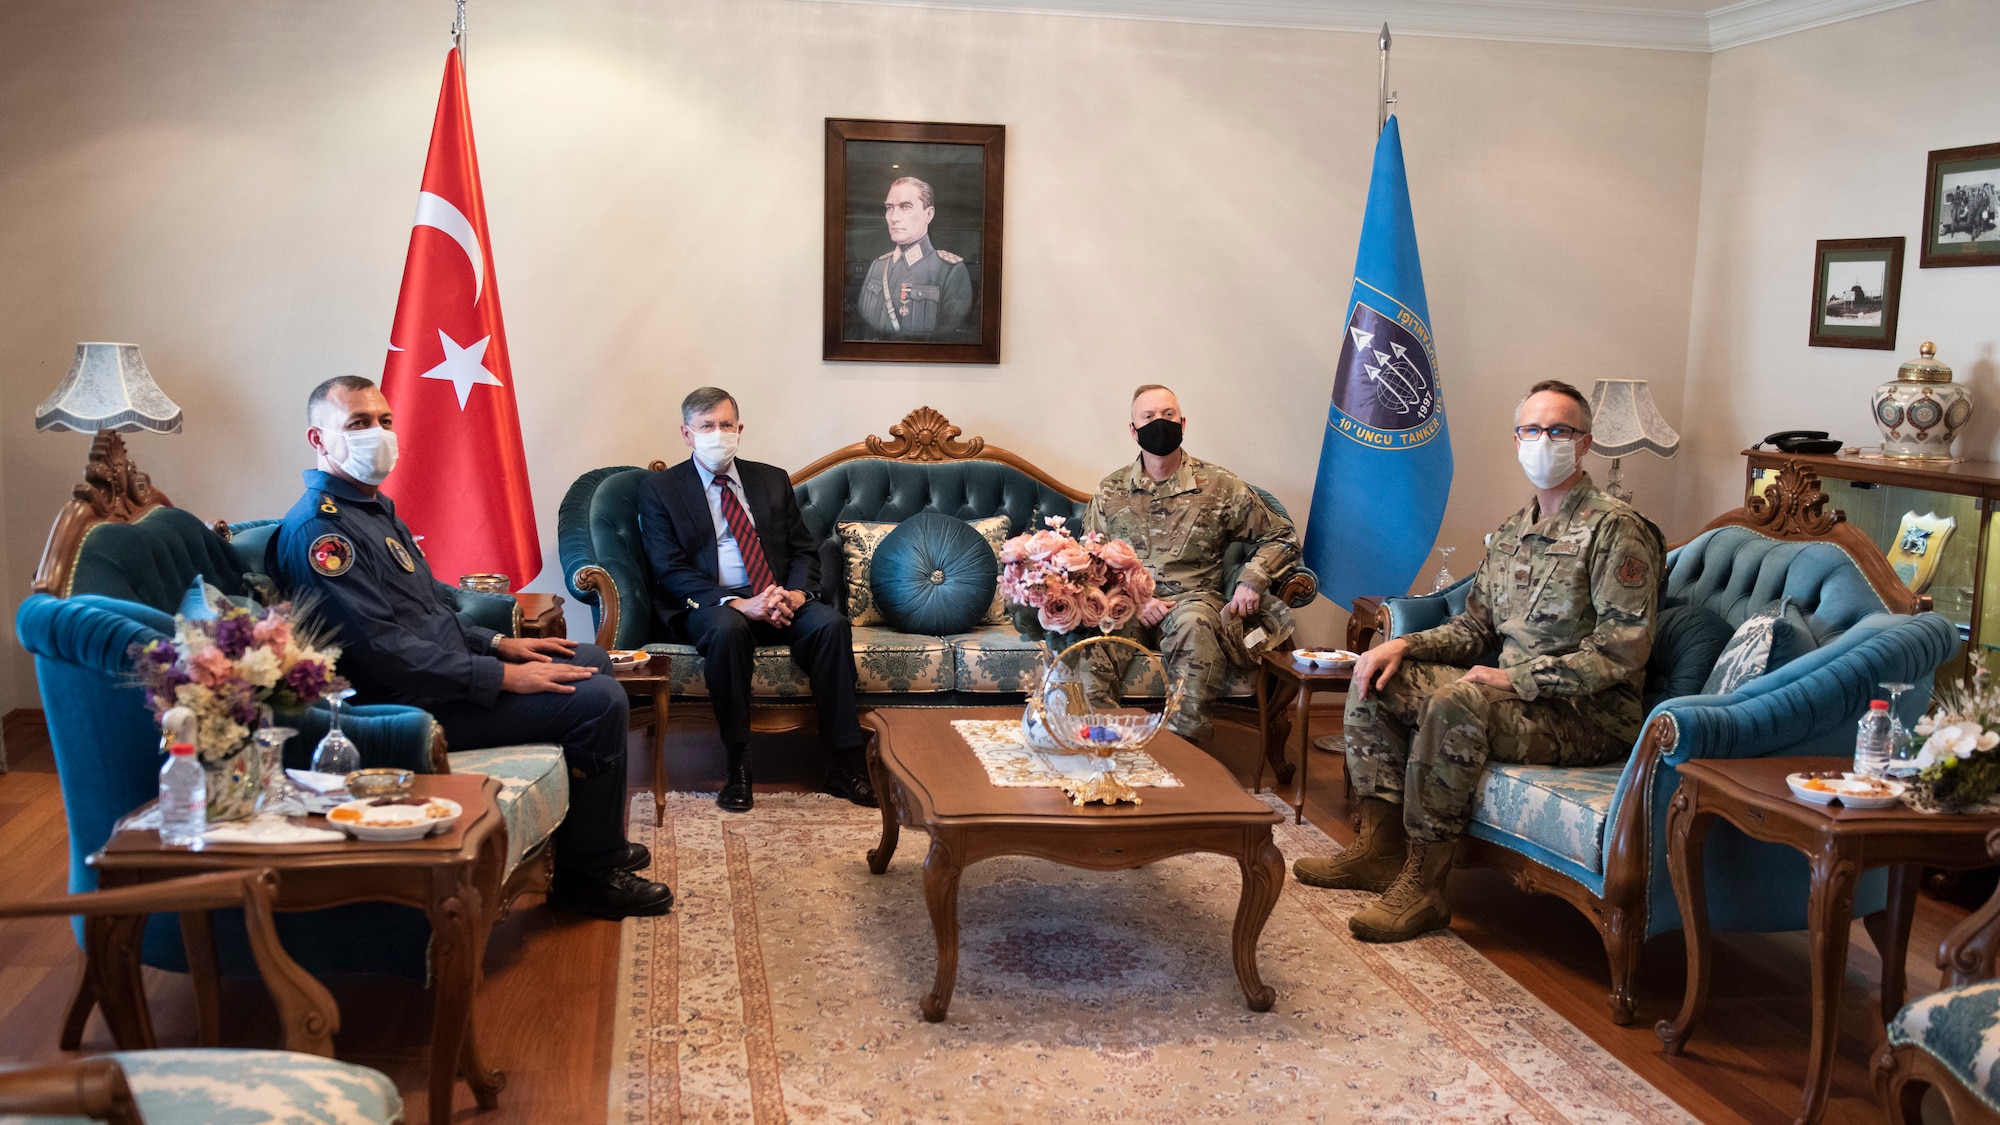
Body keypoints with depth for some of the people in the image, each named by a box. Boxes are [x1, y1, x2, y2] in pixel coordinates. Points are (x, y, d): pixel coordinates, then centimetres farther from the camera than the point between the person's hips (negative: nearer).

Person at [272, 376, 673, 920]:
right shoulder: (317, 529, -19)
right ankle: (587, 873, -2)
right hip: (410, 706, -11)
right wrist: (501, 675, -23)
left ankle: (594, 838, 25)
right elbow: (383, 653, -26)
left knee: (593, 662, 18)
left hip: (440, 672, 11)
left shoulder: (374, 507, 14)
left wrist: (497, 643, 11)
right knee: (600, 700, -17)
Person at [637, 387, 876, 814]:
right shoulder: (660, 490, 4)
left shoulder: (772, 480, 16)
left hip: (779, 602, 3)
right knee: (727, 630, -38)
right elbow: (670, 571, -6)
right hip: (705, 606, -3)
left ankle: (844, 763, -22)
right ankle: (737, 767, -27)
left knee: (831, 624, -26)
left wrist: (796, 592, -10)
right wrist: (737, 603, -21)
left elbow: (805, 550, 14)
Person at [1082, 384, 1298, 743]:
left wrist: (1252, 579, -5)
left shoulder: (1220, 487, 8)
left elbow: (1281, 538, 14)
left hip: (1193, 599, -1)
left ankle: (1185, 740, -35)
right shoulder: (1110, 492, 12)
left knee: (1193, 622, -39)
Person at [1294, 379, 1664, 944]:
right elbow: (1474, 629, 18)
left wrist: (1516, 679, -22)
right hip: (1514, 694, 9)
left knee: (1454, 703, -34)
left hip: (1593, 715, -9)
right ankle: (1380, 848, 4)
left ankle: (1423, 886, -25)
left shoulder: (1616, 530, -12)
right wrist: (1404, 645, -1)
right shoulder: (1513, 532, 14)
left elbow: (1621, 653, -20)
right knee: (1378, 678, 1)